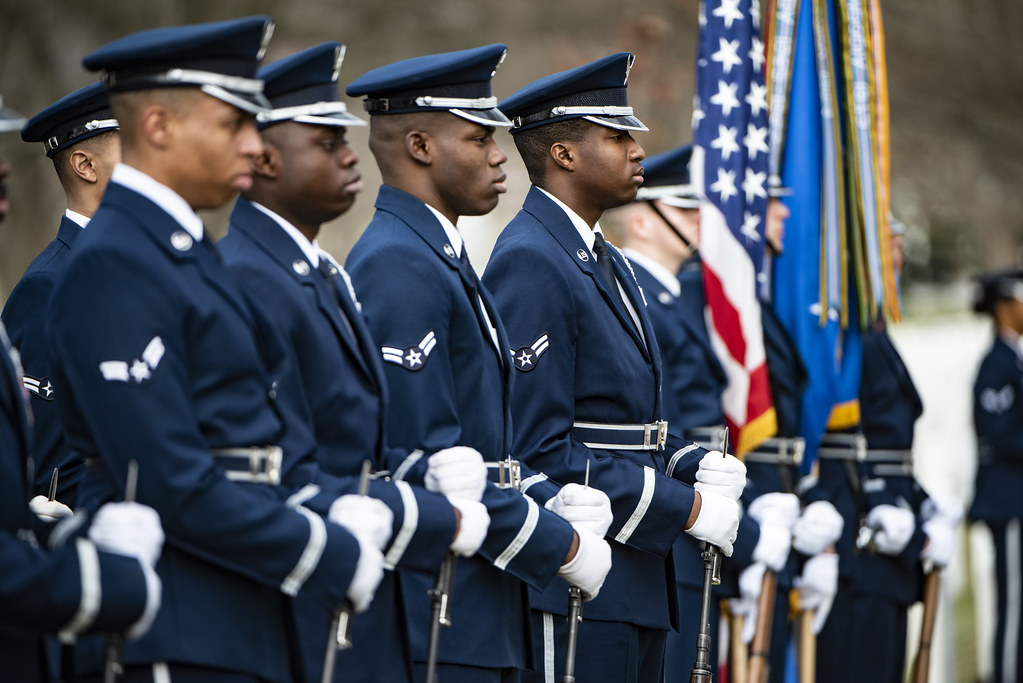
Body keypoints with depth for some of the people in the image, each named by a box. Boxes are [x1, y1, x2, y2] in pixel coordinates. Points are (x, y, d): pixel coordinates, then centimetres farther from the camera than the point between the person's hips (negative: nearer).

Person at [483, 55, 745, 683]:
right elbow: (540, 449, -20)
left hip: (638, 584, 10)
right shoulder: (530, 262, -14)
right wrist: (686, 508, -17)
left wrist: (696, 464, 4)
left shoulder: (606, 262, 18)